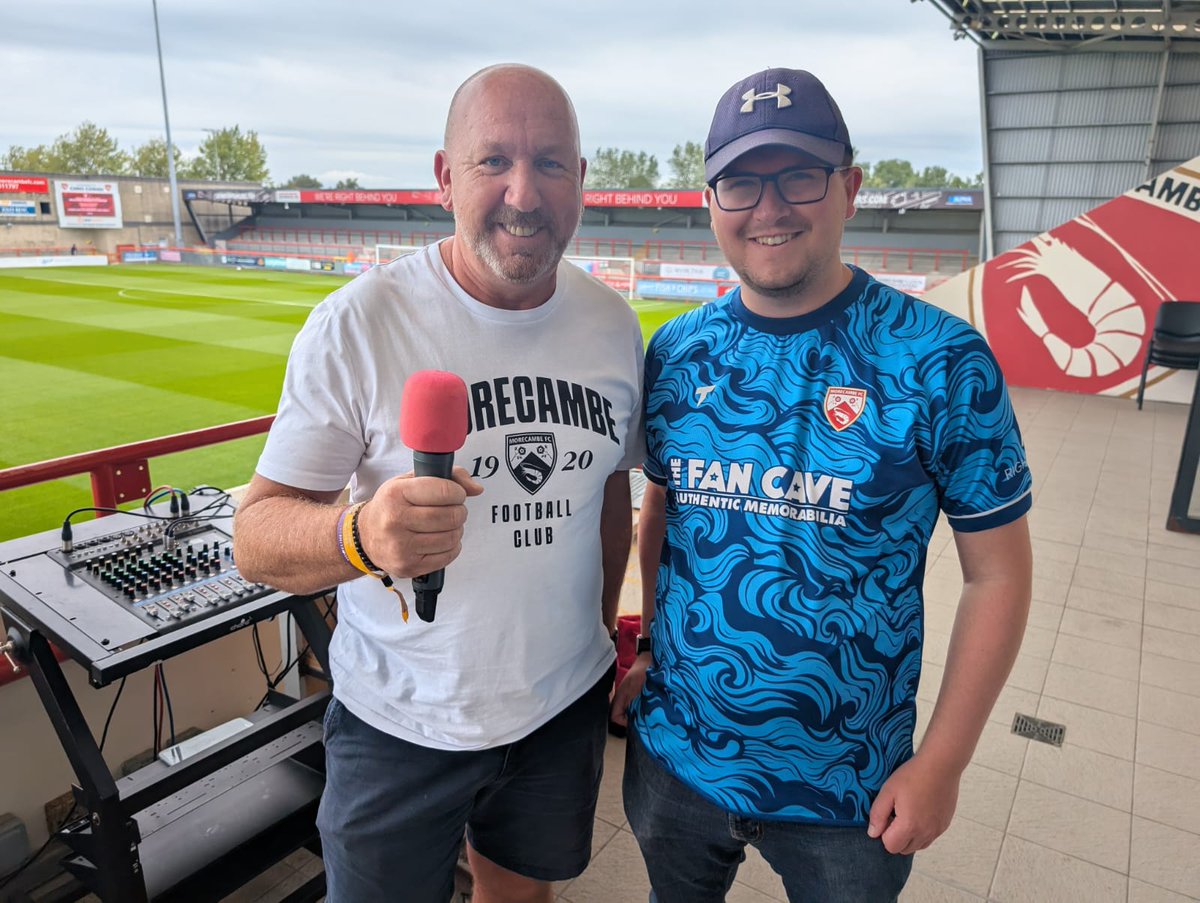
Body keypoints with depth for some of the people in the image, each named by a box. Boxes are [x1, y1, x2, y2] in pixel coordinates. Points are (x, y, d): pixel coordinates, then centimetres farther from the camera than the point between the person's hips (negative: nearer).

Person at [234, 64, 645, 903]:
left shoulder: (614, 324, -3)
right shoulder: (357, 323, -17)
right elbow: (257, 535, -16)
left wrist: (604, 630, 13)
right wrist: (360, 534, -37)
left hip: (565, 706, 4)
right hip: (402, 723, -3)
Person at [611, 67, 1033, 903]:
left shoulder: (942, 362, -15)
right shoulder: (677, 352, -5)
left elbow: (998, 574, -9)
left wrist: (942, 762, -9)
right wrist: (652, 646, 2)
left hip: (845, 793, -3)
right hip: (672, 756, 4)